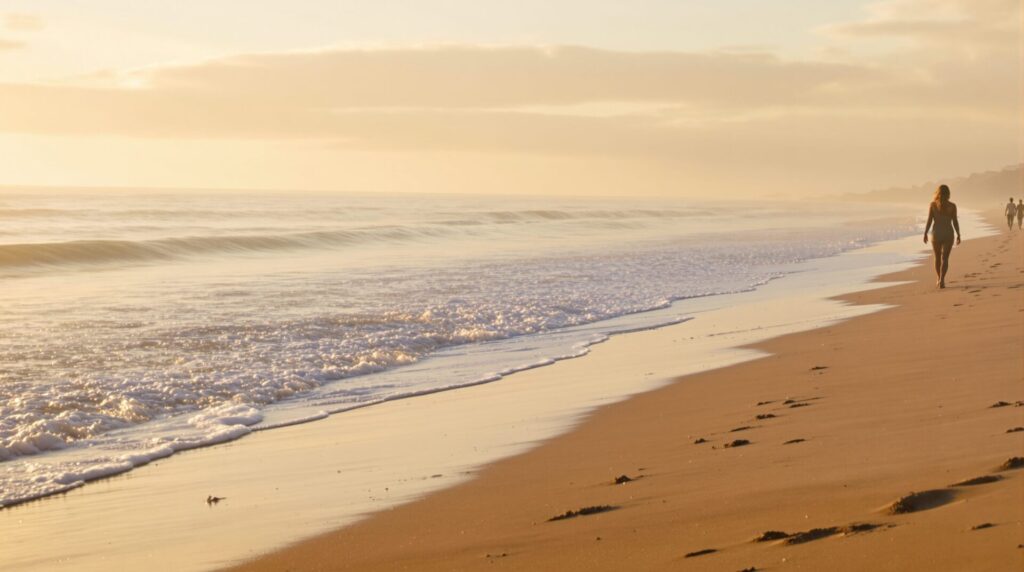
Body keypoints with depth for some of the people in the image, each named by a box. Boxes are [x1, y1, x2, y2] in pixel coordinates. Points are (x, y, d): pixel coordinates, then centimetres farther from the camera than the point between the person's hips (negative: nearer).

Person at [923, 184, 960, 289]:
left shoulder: (932, 205, -5)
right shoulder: (952, 206, -4)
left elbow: (929, 221, -6)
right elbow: (955, 222, -3)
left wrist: (925, 233, 3)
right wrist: (958, 235, 6)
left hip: (936, 233, 1)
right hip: (948, 233, -1)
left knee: (937, 257, 18)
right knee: (944, 258, -1)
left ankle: (938, 279, 31)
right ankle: (941, 280, -17)